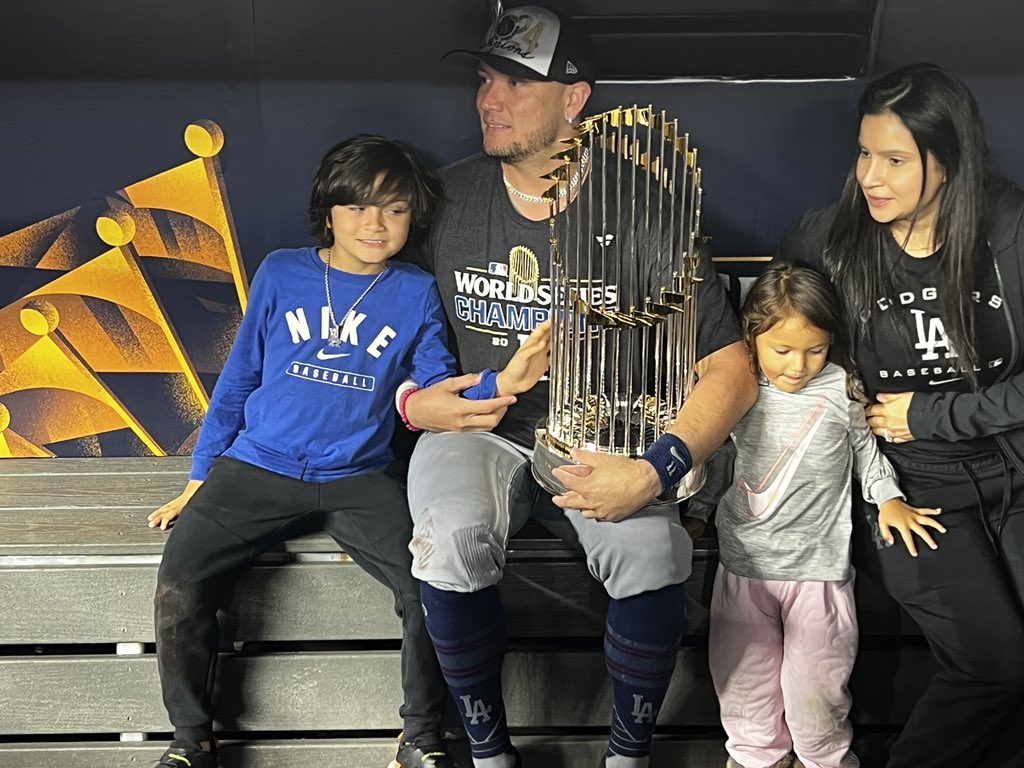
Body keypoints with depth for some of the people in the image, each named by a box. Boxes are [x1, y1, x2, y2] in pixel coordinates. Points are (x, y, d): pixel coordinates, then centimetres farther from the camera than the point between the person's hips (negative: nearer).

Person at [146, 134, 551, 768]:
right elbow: (238, 380, 11)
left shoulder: (417, 294, 5)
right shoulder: (281, 274, 5)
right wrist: (200, 479, 12)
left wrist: (500, 383, -17)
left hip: (357, 480, 0)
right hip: (255, 470, 1)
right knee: (180, 584, -20)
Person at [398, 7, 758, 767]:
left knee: (653, 552, -30)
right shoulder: (448, 197, -2)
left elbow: (731, 370, -9)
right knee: (453, 541, -31)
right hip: (476, 431, 1)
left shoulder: (638, 213, -8)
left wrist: (654, 471, -22)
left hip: (597, 441, -1)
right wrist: (411, 400, -12)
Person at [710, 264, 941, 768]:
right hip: (744, 563, 2)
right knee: (744, 686, 11)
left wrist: (889, 498, 1)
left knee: (816, 695, 1)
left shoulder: (841, 390, -5)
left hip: (819, 567, -2)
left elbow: (863, 446, 12)